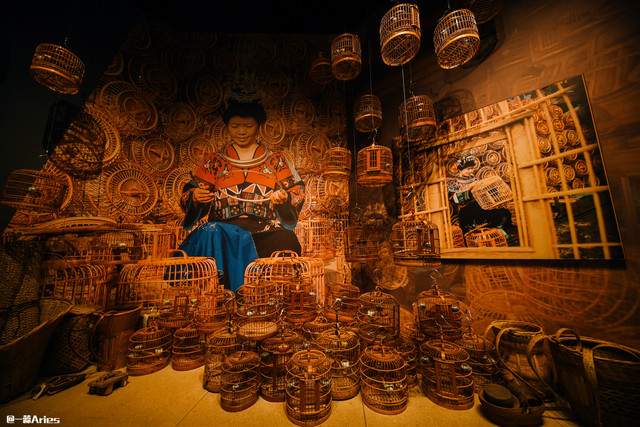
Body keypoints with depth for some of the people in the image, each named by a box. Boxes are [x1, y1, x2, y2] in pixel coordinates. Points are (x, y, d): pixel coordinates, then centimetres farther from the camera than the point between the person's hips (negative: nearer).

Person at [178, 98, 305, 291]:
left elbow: (297, 191, 10)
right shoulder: (214, 161, 20)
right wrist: (196, 197, -9)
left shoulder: (276, 160, 17)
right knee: (211, 232, -33)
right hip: (223, 228, 2)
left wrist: (284, 197, -13)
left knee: (286, 242, -32)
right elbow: (189, 193, 15)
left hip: (266, 228, 0)